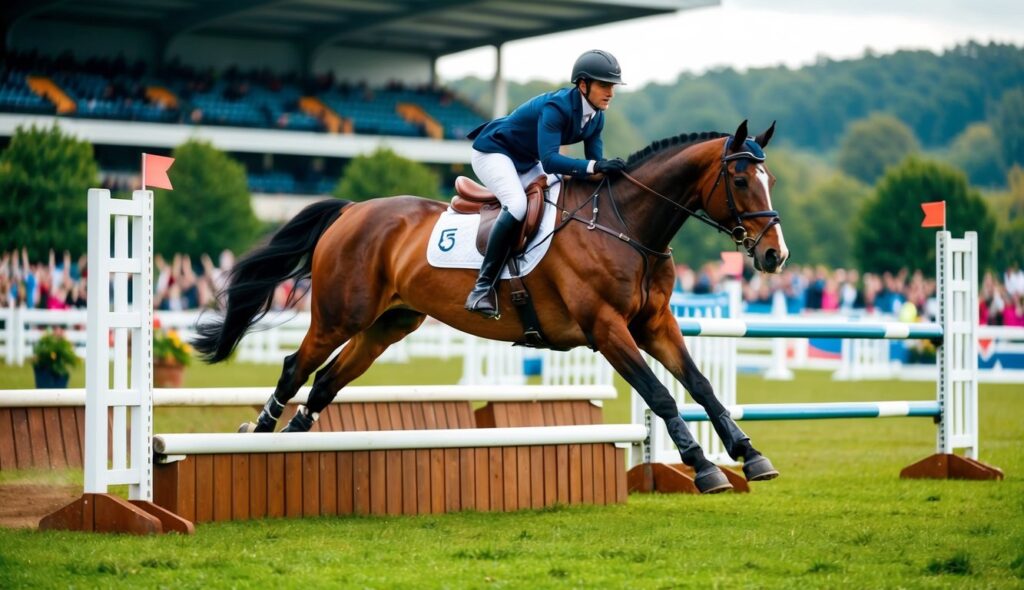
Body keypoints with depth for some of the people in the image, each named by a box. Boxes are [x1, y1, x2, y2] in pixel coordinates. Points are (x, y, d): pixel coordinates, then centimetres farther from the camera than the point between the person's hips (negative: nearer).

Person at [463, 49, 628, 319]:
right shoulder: (556, 107, -31)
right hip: (493, 152, -10)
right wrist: (595, 166, -49)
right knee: (517, 204, -31)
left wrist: (609, 170, -23)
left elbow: (595, 162, -2)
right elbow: (549, 160, -41)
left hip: (527, 163, 10)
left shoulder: (596, 118, -5)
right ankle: (483, 285, -29)